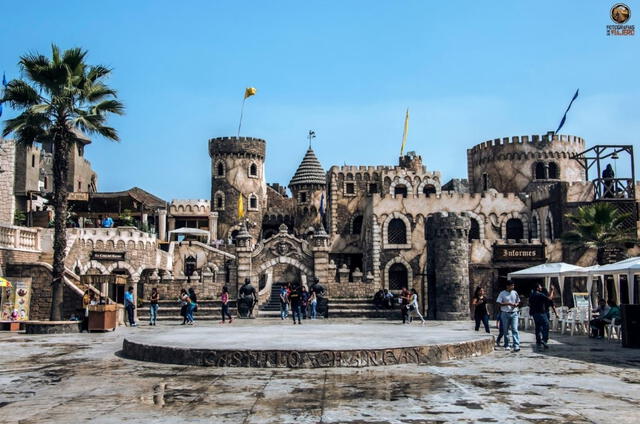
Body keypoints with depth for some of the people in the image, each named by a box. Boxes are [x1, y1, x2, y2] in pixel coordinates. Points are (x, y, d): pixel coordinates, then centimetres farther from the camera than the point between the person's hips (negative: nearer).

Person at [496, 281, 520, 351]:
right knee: (505, 330, 6)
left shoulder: (515, 293, 8)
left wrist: (516, 304, -5)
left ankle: (516, 345, -14)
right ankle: (506, 345, 17)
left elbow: (518, 301, 18)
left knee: (515, 329, -10)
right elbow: (499, 303, -8)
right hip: (505, 314, -2)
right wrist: (508, 304, -17)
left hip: (514, 313, 2)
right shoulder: (502, 293, -3)